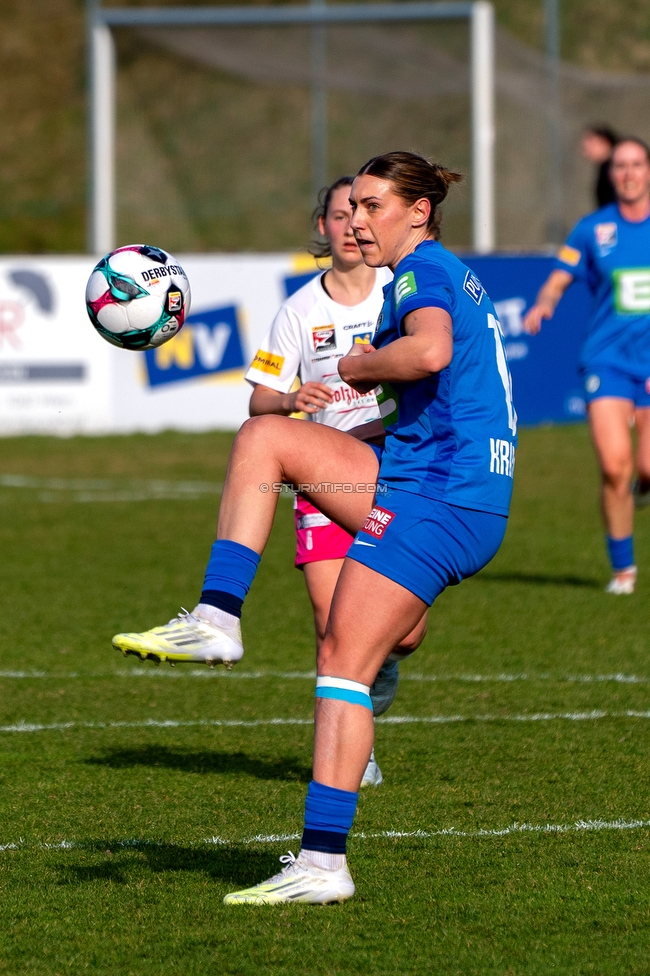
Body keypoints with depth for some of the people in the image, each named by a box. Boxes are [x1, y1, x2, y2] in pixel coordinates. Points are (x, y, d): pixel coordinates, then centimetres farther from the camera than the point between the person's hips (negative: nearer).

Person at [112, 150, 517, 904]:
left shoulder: (421, 270, -8)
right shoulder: (446, 275, 22)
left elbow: (429, 352, -29)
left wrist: (357, 365, -11)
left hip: (439, 499, -10)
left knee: (343, 661, -10)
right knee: (262, 437, 10)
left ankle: (323, 863, -11)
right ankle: (217, 620, 1)